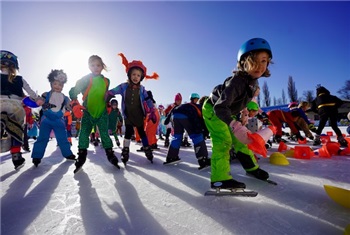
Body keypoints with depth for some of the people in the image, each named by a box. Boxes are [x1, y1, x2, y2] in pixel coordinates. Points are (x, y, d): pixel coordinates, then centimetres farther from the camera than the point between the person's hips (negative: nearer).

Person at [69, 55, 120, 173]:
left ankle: (110, 155, 11)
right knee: (83, 133, -2)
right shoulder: (85, 79, -2)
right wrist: (75, 104, -18)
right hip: (87, 112, -1)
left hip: (102, 113, 1)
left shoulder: (106, 81, 8)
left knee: (105, 134, 0)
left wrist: (108, 106, 19)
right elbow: (73, 92, -4)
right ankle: (81, 157, 15)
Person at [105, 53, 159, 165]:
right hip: (128, 114, -1)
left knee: (141, 132, 12)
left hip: (139, 115, 1)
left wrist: (152, 112, -8)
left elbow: (148, 100, -2)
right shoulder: (123, 86, -6)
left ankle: (147, 150, 21)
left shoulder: (141, 89, -3)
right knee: (128, 132, 0)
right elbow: (110, 93, -3)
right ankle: (125, 152, 12)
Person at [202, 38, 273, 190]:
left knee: (240, 139, 14)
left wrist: (244, 112, 4)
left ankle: (252, 167, 32)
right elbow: (220, 107, -45)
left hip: (227, 111, 8)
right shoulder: (236, 81, -34)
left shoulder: (253, 81, -6)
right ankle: (220, 179, -16)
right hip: (212, 109, -8)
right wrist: (235, 125, -58)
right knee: (223, 140, -20)